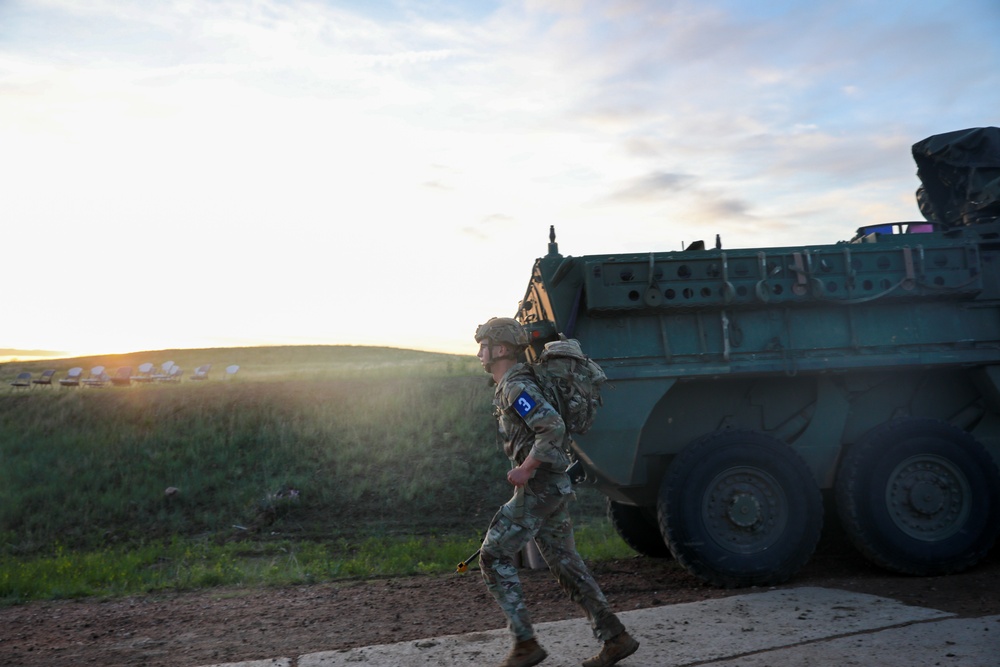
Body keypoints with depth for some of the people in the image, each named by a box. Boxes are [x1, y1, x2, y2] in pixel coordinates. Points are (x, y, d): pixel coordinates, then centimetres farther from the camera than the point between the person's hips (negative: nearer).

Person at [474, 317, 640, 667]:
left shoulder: (516, 387, -16)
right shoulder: (510, 386, 16)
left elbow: (552, 429, -28)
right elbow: (549, 427, 28)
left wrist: (525, 468, -21)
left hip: (538, 487, -10)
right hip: (556, 485, 10)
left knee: (493, 556, -2)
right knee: (564, 562, 13)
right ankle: (615, 638, 16)